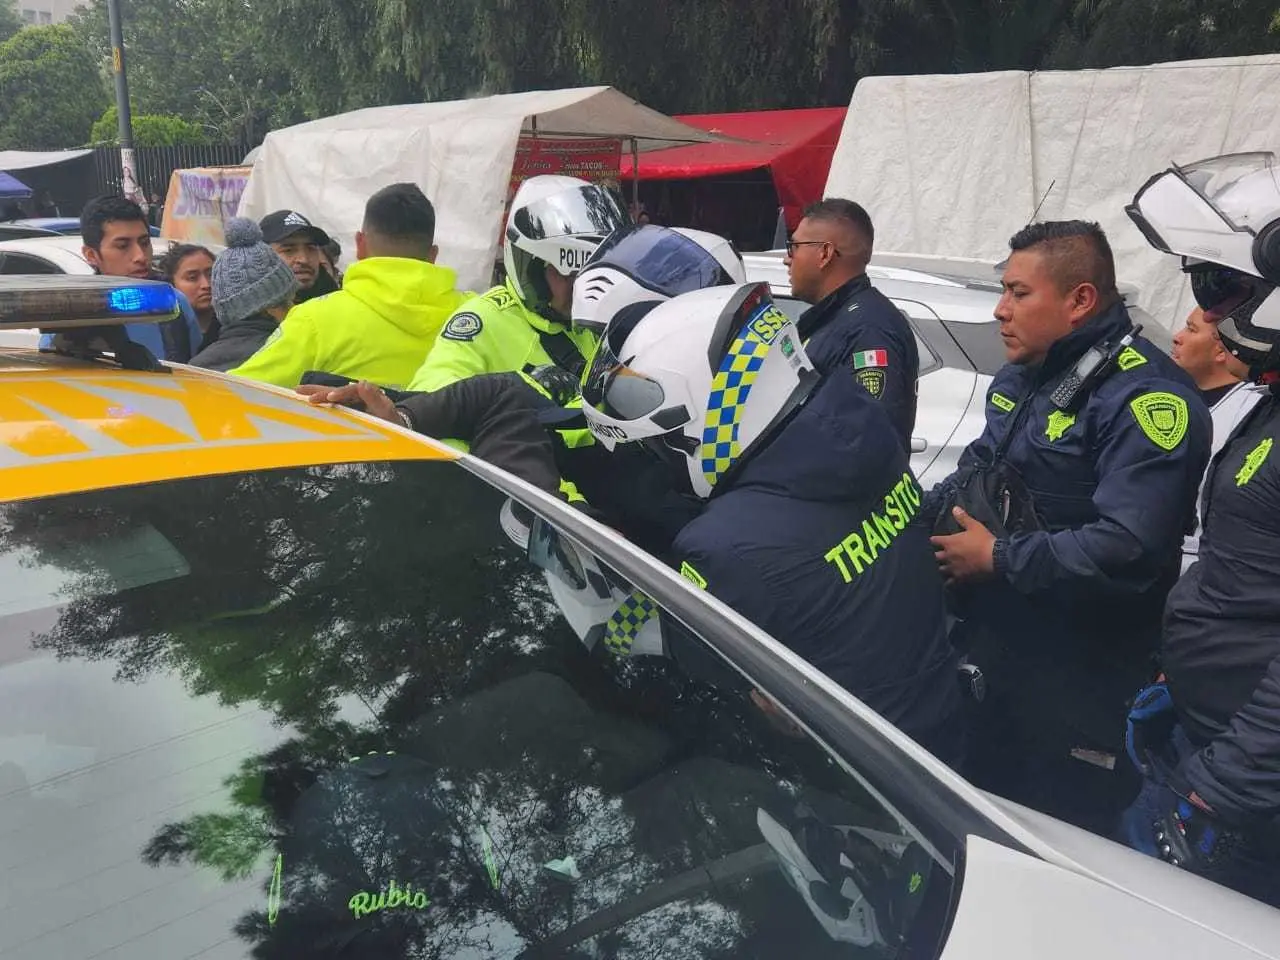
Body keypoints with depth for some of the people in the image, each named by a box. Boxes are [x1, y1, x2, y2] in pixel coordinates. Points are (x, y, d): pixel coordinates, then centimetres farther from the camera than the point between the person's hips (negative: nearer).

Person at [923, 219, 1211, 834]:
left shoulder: (1146, 398, -21)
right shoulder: (1019, 376, 8)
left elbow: (1127, 548, -30)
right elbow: (977, 466, 20)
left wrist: (998, 558, -20)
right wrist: (924, 516, 1)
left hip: (1076, 687, -8)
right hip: (986, 646, 8)